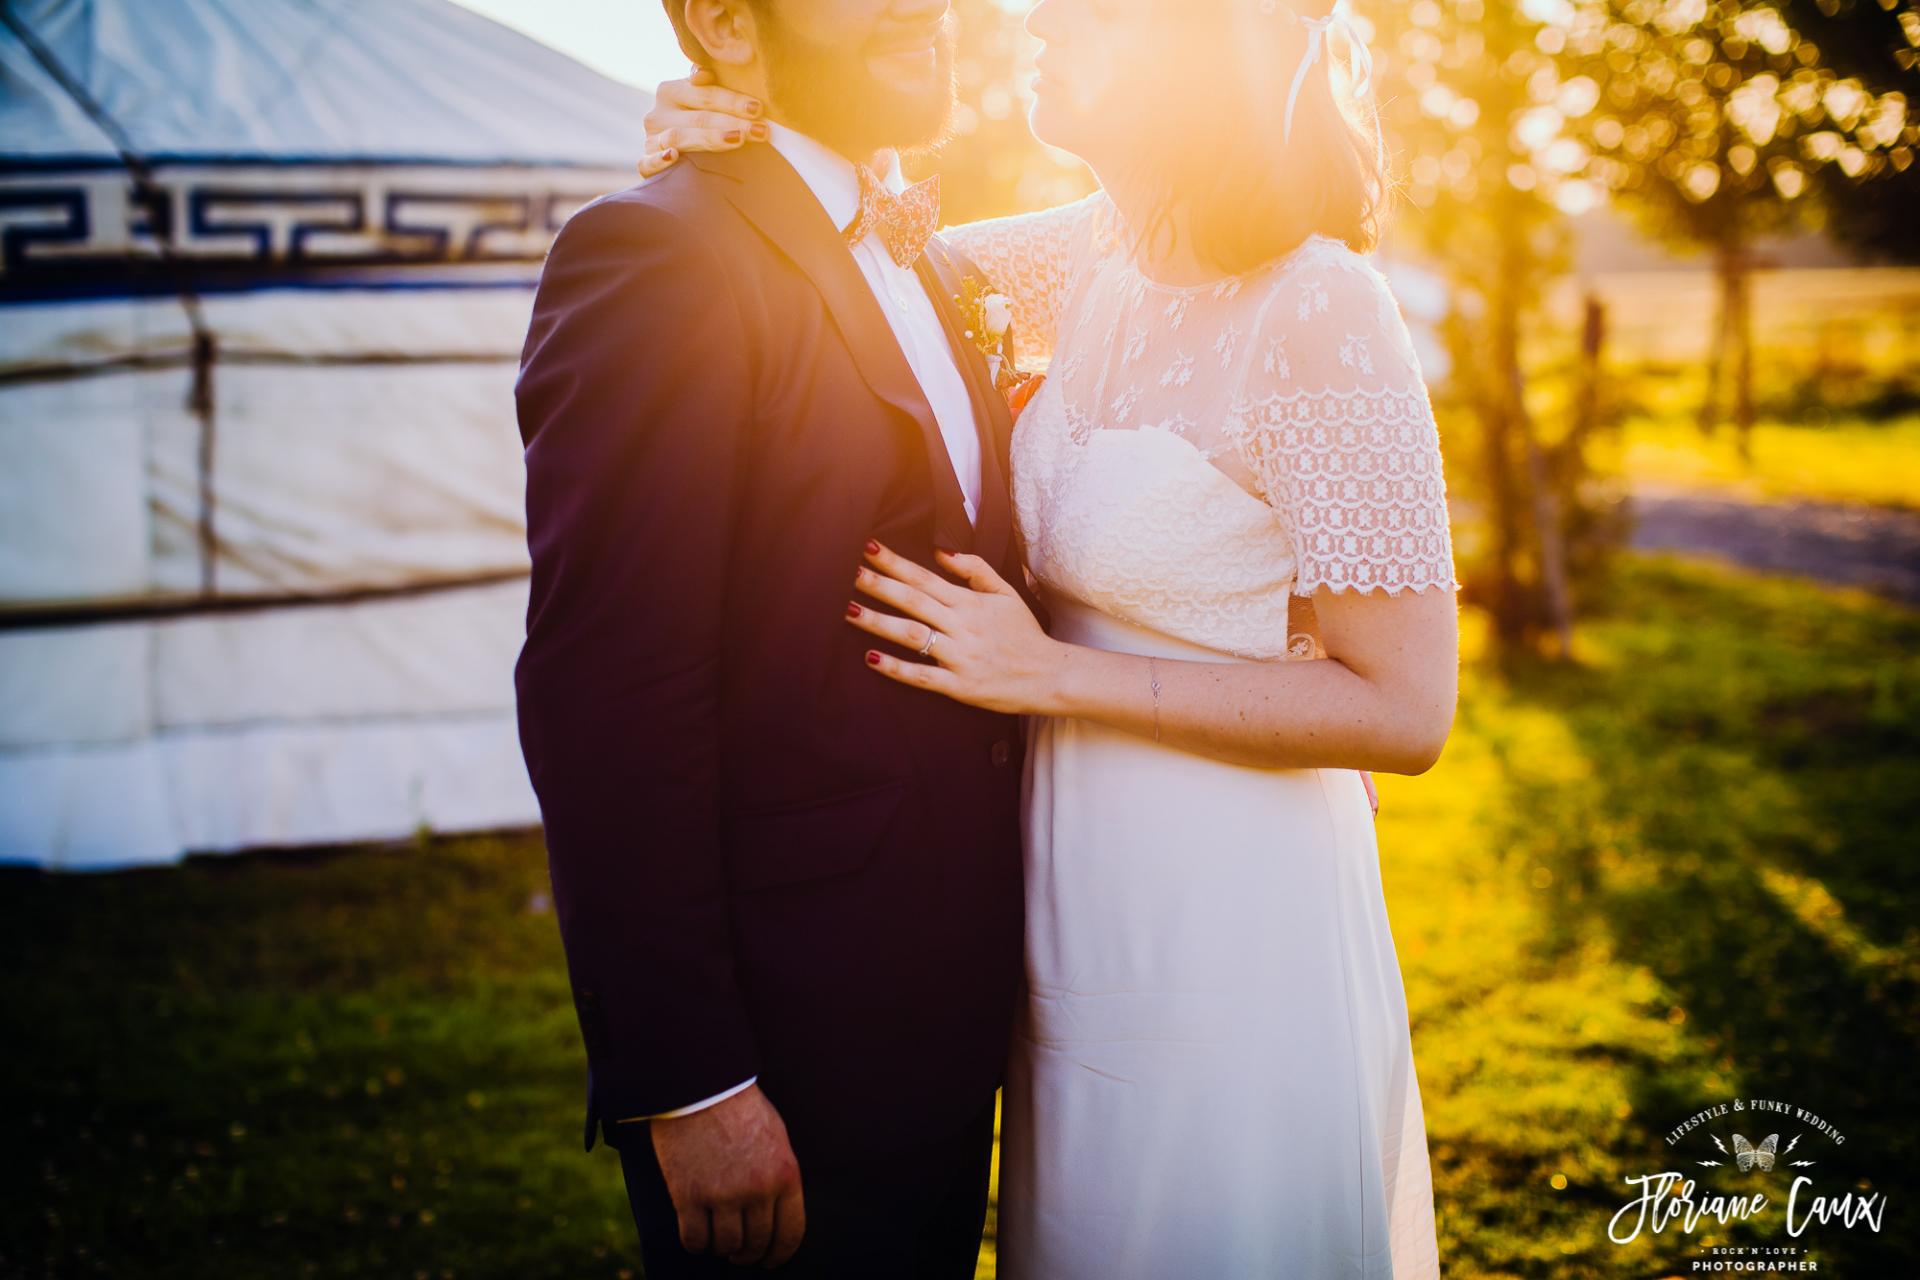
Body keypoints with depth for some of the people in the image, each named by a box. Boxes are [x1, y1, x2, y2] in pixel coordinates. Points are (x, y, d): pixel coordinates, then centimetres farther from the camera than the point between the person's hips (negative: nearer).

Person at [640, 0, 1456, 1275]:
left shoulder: (1321, 317, -22)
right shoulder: (1102, 257, 0)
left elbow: (1404, 712, -20)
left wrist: (1050, 672, -20)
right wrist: (713, 136, -5)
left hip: (1225, 940, -7)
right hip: (1079, 917, 7)